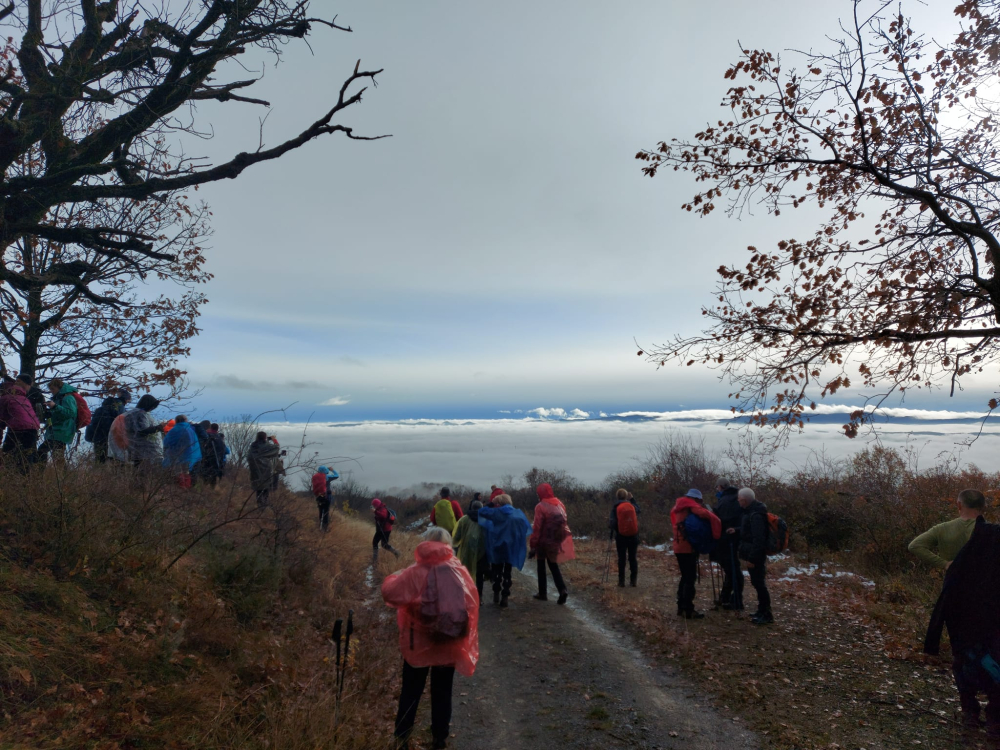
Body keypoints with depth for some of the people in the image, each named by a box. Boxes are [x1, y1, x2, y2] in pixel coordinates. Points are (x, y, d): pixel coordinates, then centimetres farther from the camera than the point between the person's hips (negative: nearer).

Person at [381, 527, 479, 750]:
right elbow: (471, 606, -3)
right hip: (449, 645, 2)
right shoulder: (460, 572, -8)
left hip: (419, 644, -2)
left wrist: (396, 576, 1)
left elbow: (389, 592, -18)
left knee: (410, 693, 17)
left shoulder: (416, 572, -17)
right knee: (442, 693, 20)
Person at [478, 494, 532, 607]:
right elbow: (526, 528, 4)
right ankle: (505, 597, 6)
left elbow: (481, 511, -6)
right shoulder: (519, 514, 1)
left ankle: (497, 594, 20)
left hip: (498, 547, -2)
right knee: (507, 573, 11)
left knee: (497, 572, 17)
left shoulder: (497, 513, -8)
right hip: (511, 548, 2)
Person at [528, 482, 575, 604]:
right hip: (556, 540, 5)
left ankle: (542, 593, 18)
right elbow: (563, 522, 8)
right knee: (553, 565, 15)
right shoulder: (560, 504, 4)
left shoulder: (541, 507, -15)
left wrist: (533, 545, -12)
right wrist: (561, 537, 16)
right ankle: (562, 590, -3)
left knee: (541, 567, 12)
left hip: (544, 541, -5)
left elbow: (537, 527, -16)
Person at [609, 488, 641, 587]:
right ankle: (633, 580, 8)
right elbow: (638, 508, 25)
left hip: (621, 536, -2)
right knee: (633, 558, 7)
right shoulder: (632, 505, 1)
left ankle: (621, 581, 5)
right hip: (633, 535, 2)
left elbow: (612, 522, -11)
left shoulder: (615, 507, -6)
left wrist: (609, 524, 10)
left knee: (621, 558, 5)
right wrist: (632, 498, 28)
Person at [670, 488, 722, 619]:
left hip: (679, 547, 8)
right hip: (688, 547, -8)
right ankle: (689, 610, -4)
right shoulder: (692, 506, -8)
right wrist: (716, 533, -12)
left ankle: (681, 607, 18)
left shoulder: (678, 507, 18)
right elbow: (706, 515, -24)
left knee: (685, 577, 16)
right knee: (690, 579, -5)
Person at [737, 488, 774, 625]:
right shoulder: (752, 511, 10)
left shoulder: (756, 515, -23)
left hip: (756, 556, -10)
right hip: (753, 554, 10)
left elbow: (758, 539, -26)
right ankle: (762, 610, 27)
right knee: (757, 582, 17)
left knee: (759, 583, -4)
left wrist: (752, 558, -25)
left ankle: (766, 614, 4)